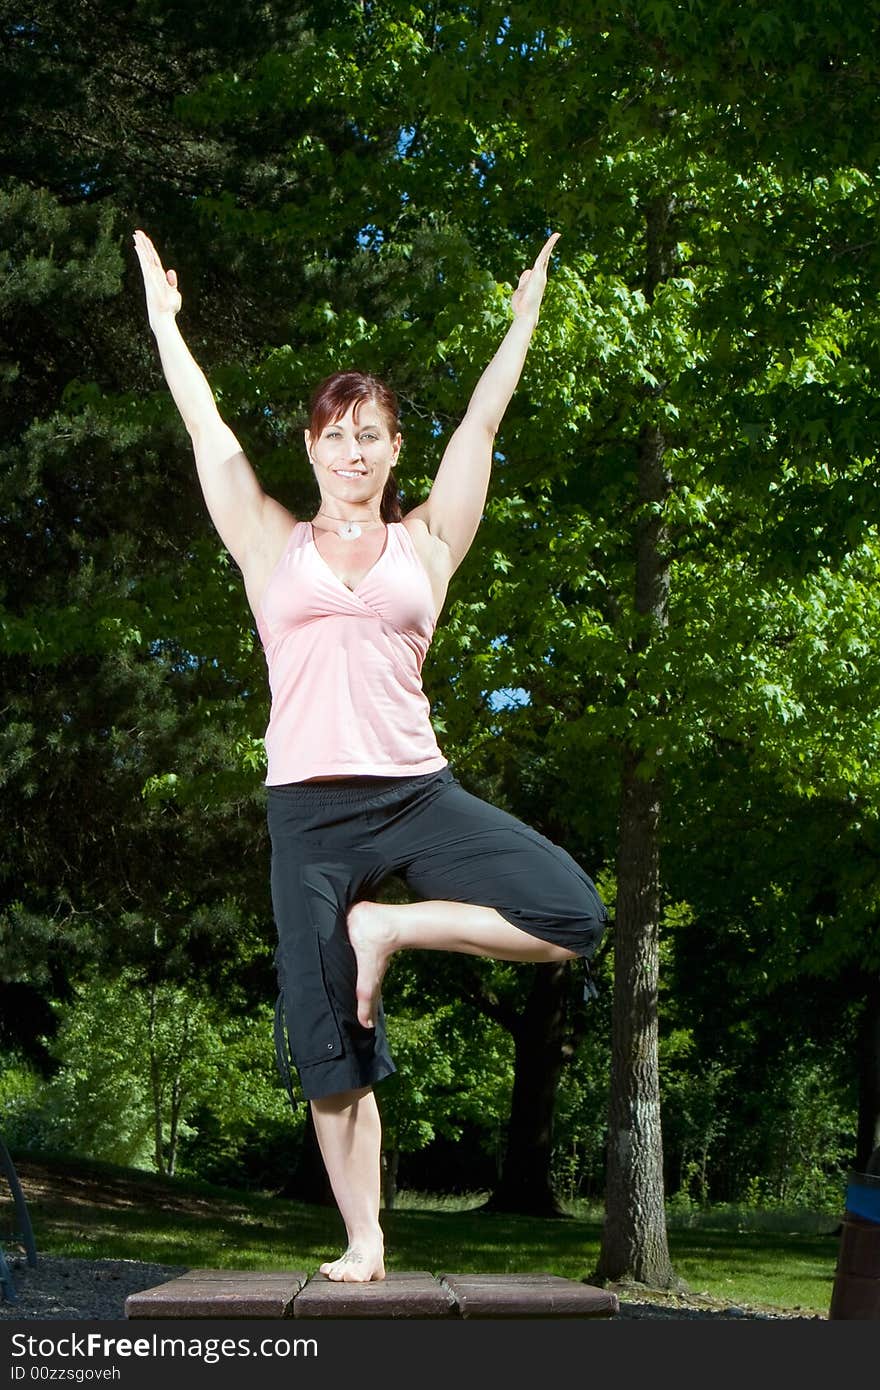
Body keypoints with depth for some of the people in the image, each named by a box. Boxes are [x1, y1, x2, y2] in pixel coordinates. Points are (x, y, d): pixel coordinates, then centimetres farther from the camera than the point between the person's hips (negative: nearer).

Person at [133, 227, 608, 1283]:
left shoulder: (424, 544, 12)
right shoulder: (274, 546, 12)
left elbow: (481, 423, 18)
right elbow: (206, 428, 17)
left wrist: (525, 314, 24)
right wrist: (162, 317, 24)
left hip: (417, 793, 1)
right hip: (310, 808, -1)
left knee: (575, 920, -19)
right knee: (330, 1047, 0)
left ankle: (388, 929, -1)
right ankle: (362, 1242, 12)